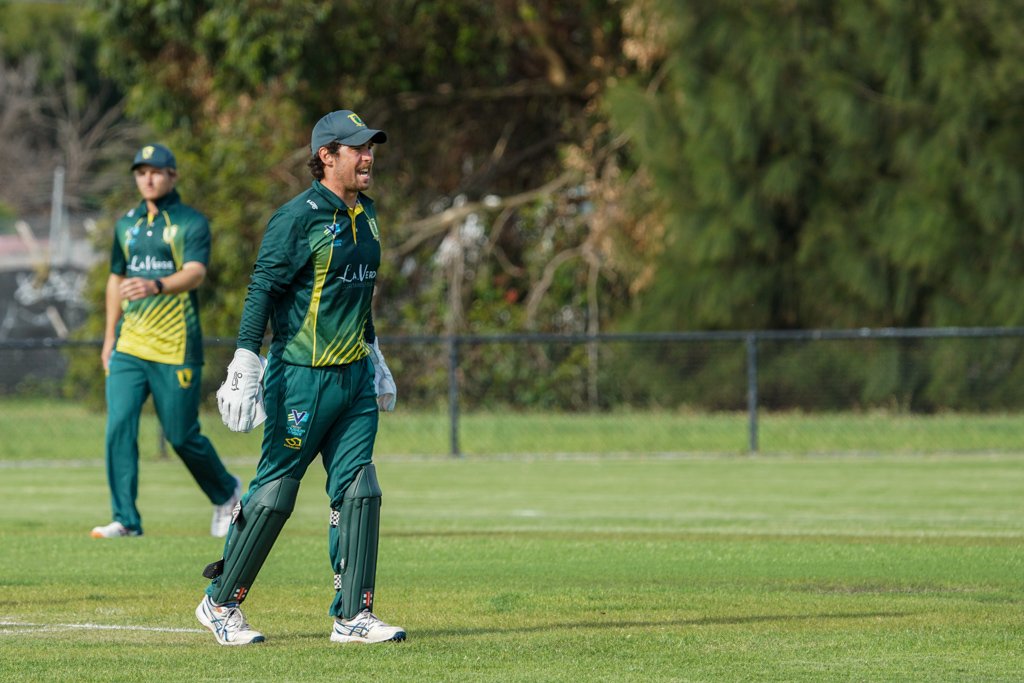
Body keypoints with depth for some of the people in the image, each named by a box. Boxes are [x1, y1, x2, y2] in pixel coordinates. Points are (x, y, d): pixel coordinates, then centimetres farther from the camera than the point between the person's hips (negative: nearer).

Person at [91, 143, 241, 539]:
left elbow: (195, 273, -19)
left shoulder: (192, 223, -3)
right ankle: (126, 521, -7)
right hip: (129, 348, 5)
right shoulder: (126, 225, 15)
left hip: (175, 348, -5)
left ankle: (226, 494, 27)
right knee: (119, 428, -10)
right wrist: (109, 336, 21)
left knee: (182, 435, 0)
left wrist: (155, 286, -38)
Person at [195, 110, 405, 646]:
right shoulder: (298, 218, -12)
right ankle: (220, 604, 10)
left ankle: (353, 616, 1)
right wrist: (246, 363, -23)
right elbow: (262, 290, -15)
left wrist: (375, 360, 28)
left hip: (354, 379, 8)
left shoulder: (364, 215, 14)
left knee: (358, 489, 0)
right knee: (276, 489, -3)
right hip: (302, 376, -8)